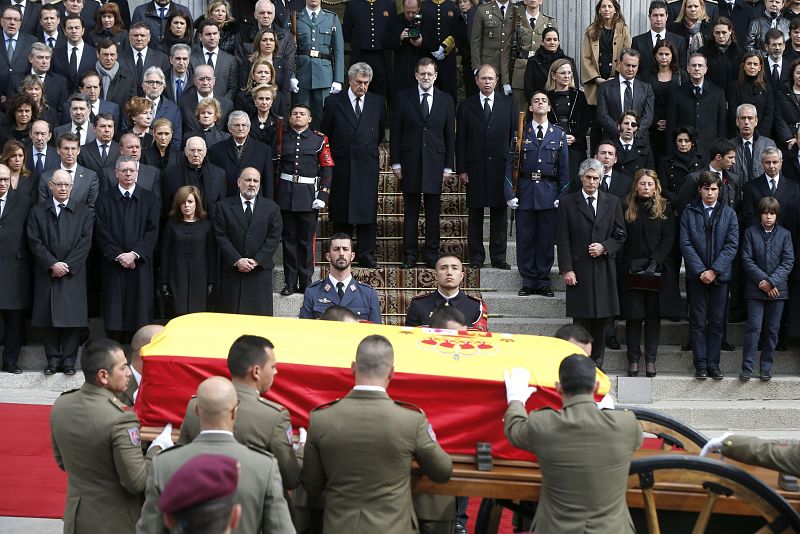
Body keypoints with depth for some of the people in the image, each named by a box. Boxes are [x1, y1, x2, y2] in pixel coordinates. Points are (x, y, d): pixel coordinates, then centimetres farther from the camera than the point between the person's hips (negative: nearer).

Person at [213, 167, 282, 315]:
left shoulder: (271, 208, 8)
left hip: (261, 270, 1)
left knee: (260, 313, 0)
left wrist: (257, 260, -10)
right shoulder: (224, 207, 5)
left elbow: (274, 237, 1)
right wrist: (237, 260, -12)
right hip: (231, 270, -1)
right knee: (230, 314, 0)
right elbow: (221, 237, -1)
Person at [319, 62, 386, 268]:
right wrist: (332, 155, 10)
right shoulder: (334, 101, 1)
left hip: (368, 164, 1)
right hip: (341, 165, -1)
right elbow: (325, 133, 8)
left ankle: (366, 254, 5)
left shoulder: (377, 102, 6)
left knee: (367, 210, -1)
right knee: (341, 211, 3)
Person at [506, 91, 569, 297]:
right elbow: (510, 165, 4)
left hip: (549, 193, 0)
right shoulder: (520, 134, 6)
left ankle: (543, 282, 10)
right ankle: (528, 282, 9)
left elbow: (564, 168, 8)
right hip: (525, 192, 0)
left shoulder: (559, 134, 8)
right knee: (525, 239, 1)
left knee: (547, 239, 2)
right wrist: (510, 194, -4)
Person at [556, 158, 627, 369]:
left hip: (604, 270, 2)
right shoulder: (567, 203, 3)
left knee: (601, 320, 4)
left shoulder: (612, 203, 11)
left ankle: (597, 364, 12)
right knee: (581, 321, -2)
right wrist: (566, 269, -8)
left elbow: (620, 235, 12)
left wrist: (604, 247, -8)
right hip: (579, 269, -2)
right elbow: (562, 240, 0)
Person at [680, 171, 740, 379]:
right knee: (698, 321, 2)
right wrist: (701, 271, -12)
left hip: (720, 275, 1)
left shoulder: (729, 213, 5)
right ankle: (700, 364, 7)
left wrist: (715, 270, -11)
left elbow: (732, 244, -2)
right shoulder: (689, 213, 3)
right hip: (696, 275, -1)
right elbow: (685, 244, -3)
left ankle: (713, 363, 11)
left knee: (717, 321, 4)